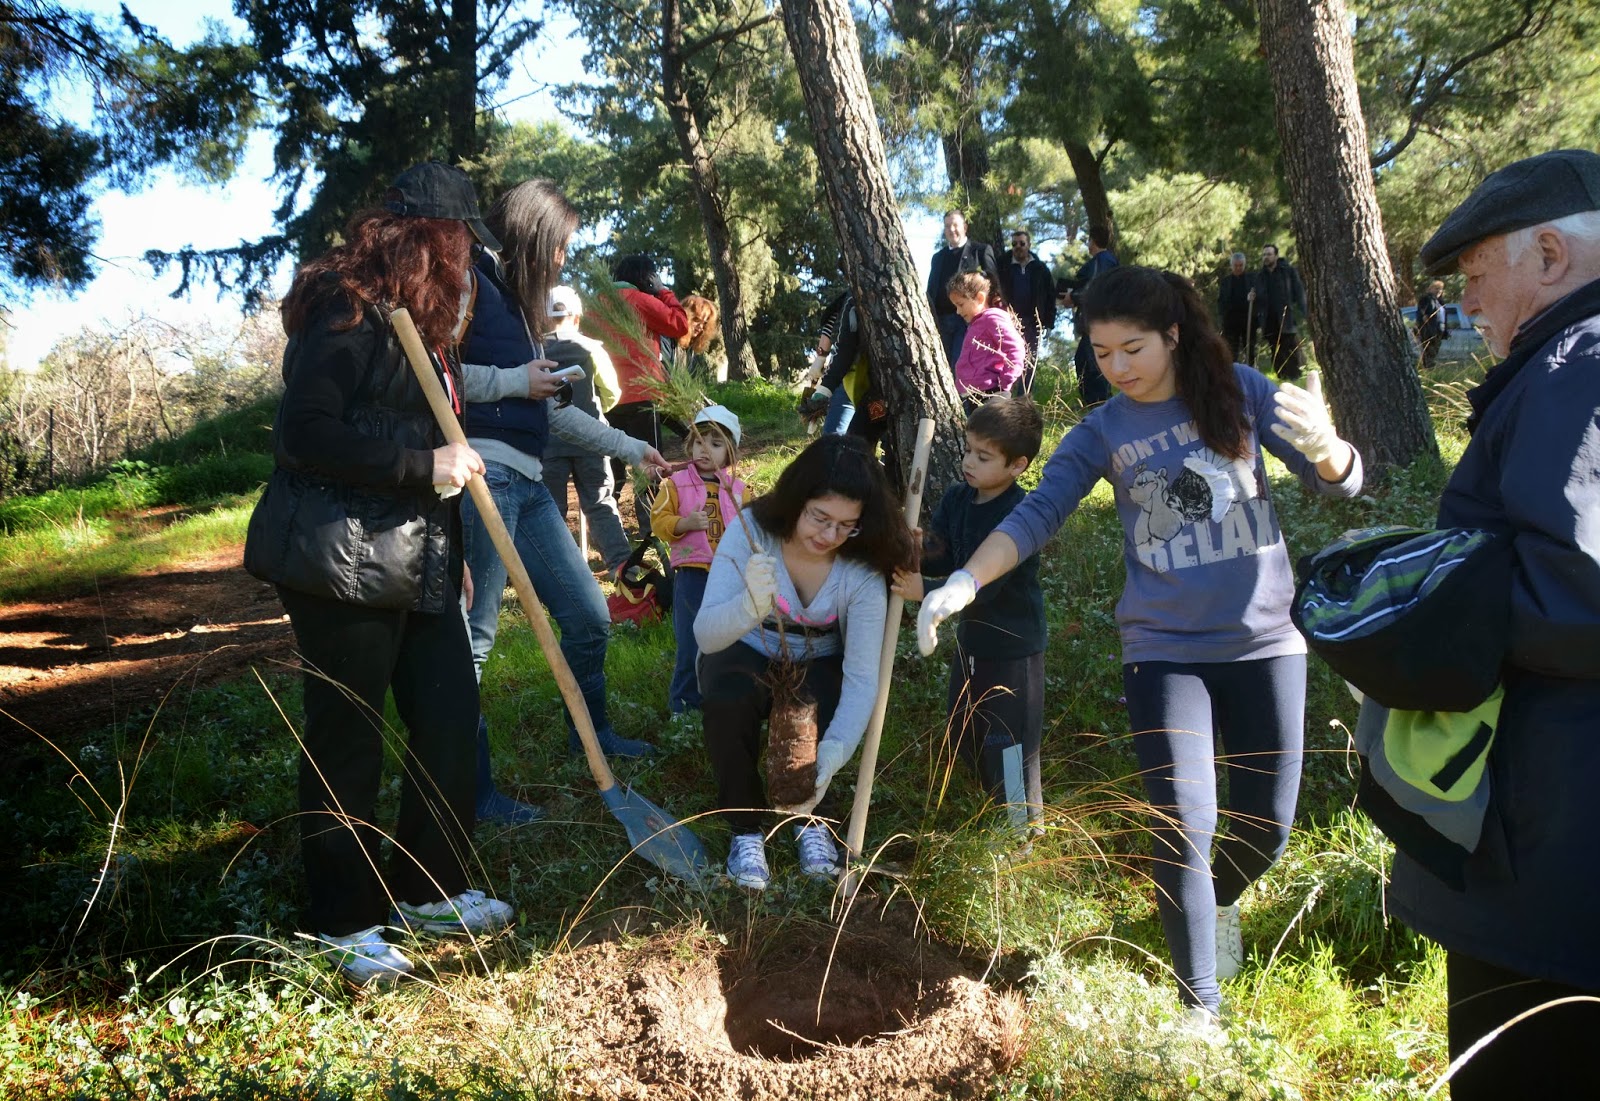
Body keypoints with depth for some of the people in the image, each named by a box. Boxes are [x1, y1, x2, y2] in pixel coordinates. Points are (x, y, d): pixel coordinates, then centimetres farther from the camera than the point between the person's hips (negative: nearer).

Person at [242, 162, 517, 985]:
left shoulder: (419, 319, 17)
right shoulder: (347, 311, -14)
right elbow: (305, 433, -22)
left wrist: (451, 551, 23)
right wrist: (426, 463, -21)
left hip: (415, 563, 10)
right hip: (342, 562, -9)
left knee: (450, 714, 10)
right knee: (347, 739, 1)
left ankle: (428, 890, 27)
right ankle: (347, 925, 16)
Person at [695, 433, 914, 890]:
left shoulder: (863, 568, -24)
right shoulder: (751, 531, -27)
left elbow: (862, 677, -28)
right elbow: (705, 635, -35)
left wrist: (832, 754, -45)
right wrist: (748, 607, -59)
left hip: (817, 662, 1)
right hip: (748, 655, 0)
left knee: (820, 722, -31)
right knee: (727, 705, -33)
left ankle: (808, 818, 1)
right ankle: (746, 828, -9)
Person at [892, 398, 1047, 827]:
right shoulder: (957, 499, -1)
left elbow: (984, 585, -29)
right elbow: (941, 556, -3)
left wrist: (925, 591, -33)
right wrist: (917, 552, -25)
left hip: (1013, 646, -8)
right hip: (972, 636, 9)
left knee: (1009, 743, 2)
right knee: (964, 735, 21)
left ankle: (1028, 825, 23)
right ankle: (1000, 806, 42)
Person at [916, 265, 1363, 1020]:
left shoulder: (1238, 390, -1)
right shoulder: (1102, 432, 0)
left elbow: (1340, 483, -3)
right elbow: (1035, 516, -5)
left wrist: (1323, 443, -27)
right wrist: (965, 580, -21)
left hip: (1264, 639, 1)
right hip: (1165, 650, -1)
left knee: (1266, 827, 8)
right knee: (1183, 828, -8)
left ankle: (1219, 900, 44)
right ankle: (1201, 1007, 10)